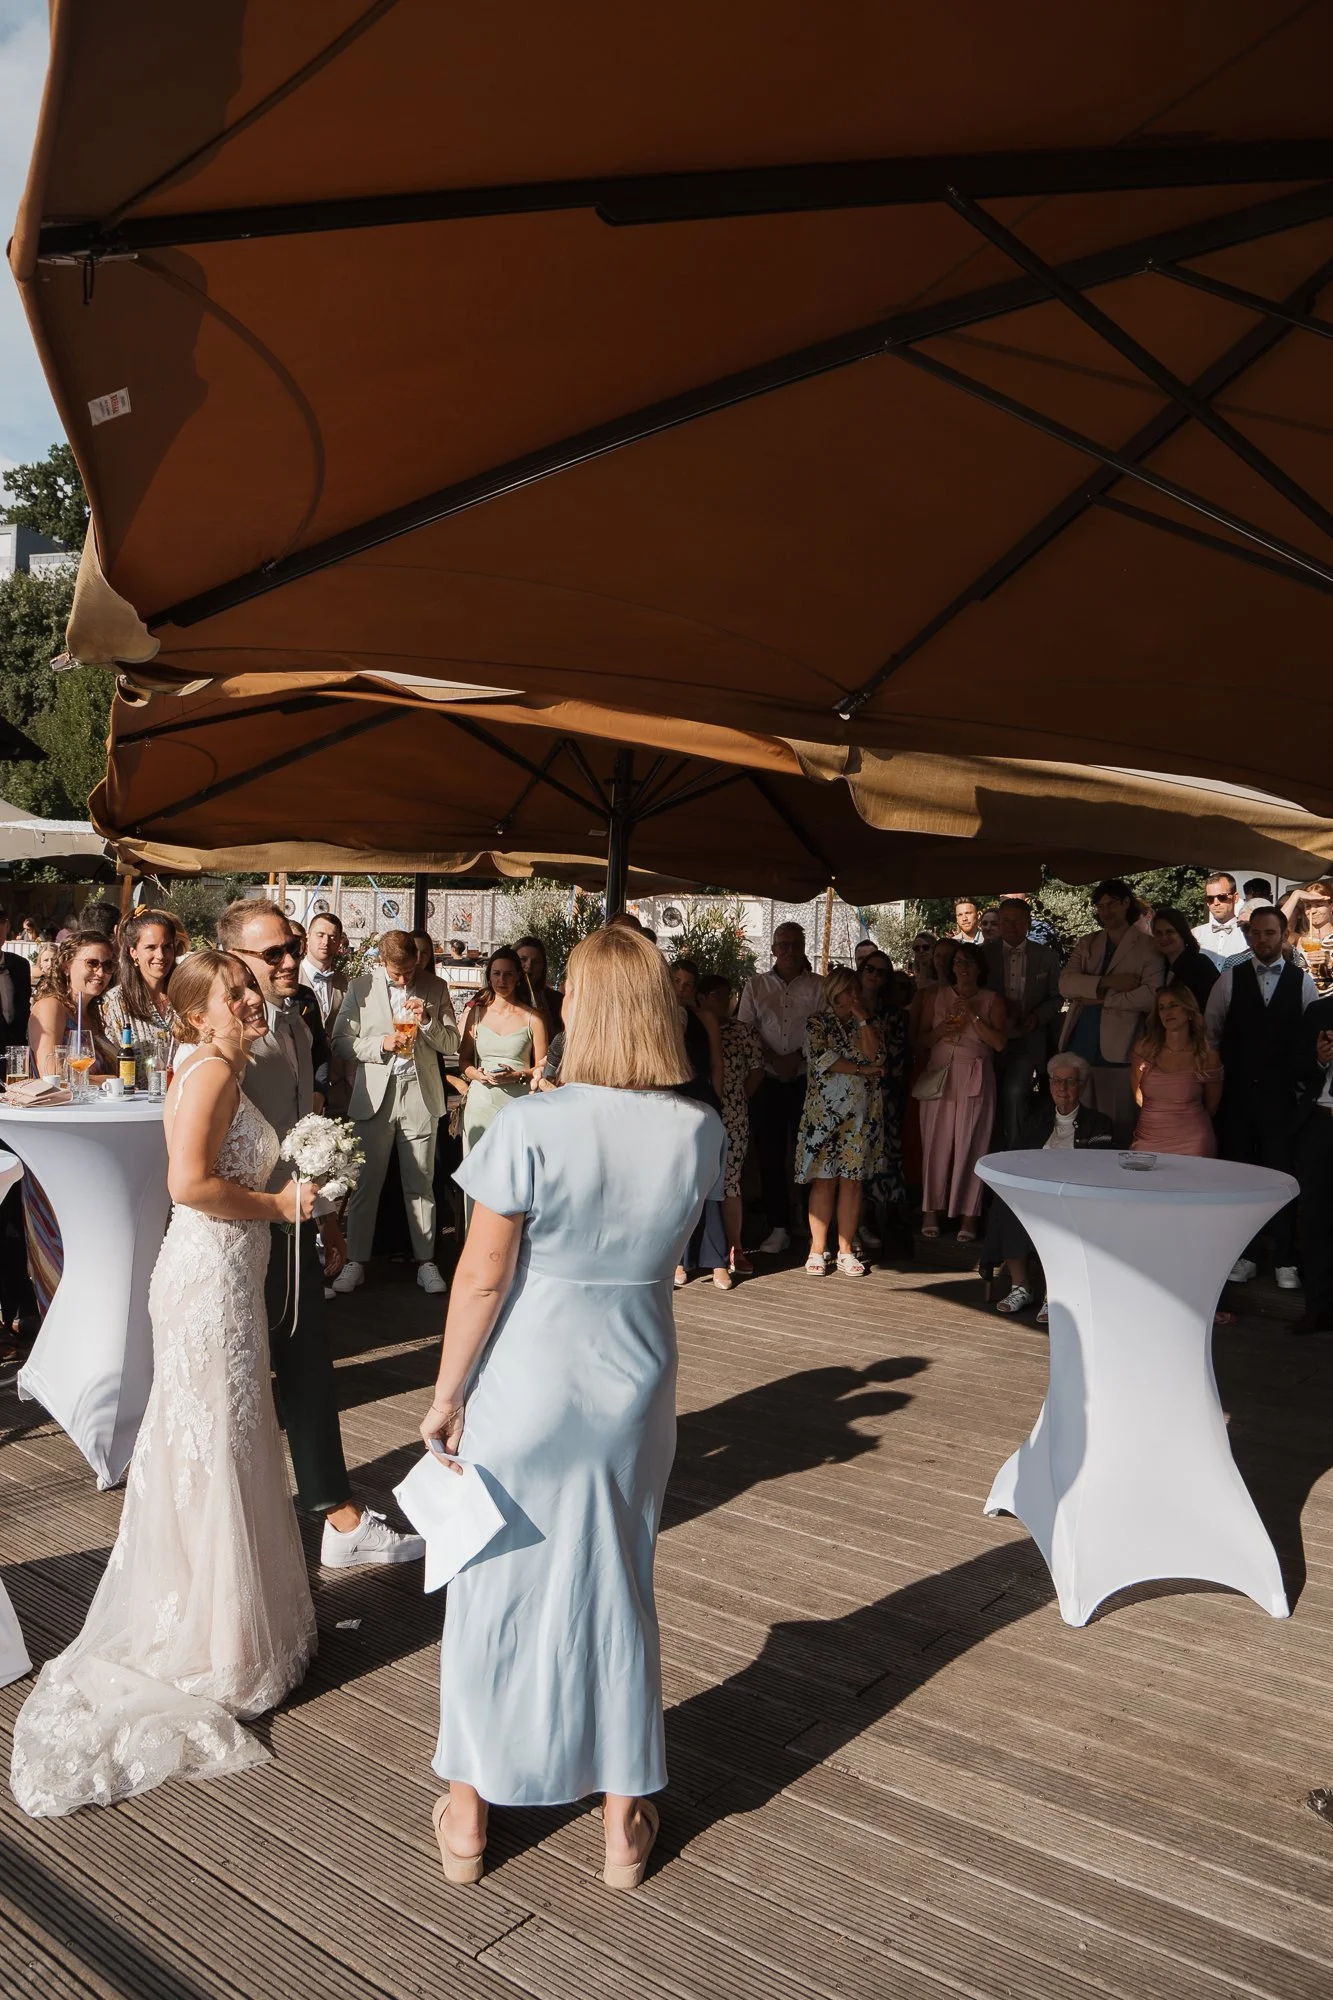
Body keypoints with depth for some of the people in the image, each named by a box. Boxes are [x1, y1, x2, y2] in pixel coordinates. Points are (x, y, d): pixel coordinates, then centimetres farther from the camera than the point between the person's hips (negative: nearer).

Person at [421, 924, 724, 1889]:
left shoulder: (532, 1127, -21)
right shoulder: (701, 1131, -9)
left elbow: (483, 1276, -16)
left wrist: (446, 1394, -3)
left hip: (522, 1387, -3)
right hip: (634, 1385, 3)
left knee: (496, 1591, 16)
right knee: (617, 1591, 19)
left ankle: (468, 1813, 34)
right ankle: (625, 1819, 34)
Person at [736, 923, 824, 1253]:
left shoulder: (818, 985, 6)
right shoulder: (756, 984, 11)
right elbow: (744, 1028, 3)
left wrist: (799, 1056, -14)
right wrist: (773, 1058, -8)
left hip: (806, 1079, -1)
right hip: (767, 1079, 2)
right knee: (769, 1154, 2)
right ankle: (779, 1227, 9)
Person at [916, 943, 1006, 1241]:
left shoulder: (992, 1001, 7)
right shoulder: (937, 996, 14)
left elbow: (999, 1042, -5)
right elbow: (921, 1040, 12)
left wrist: (972, 1016, -10)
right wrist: (941, 1029, -6)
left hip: (974, 1080, -2)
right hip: (939, 1075, 2)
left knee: (970, 1146, -3)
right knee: (936, 1143, -1)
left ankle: (968, 1216, 1)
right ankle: (931, 1211, 4)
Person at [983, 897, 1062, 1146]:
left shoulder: (1047, 957, 4)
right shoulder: (984, 954, 4)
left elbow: (1055, 997, 10)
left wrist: (1038, 1016, -8)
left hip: (1027, 1041, -2)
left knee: (1014, 1092, -21)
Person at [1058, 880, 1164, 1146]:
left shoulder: (1148, 948, 3)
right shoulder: (1086, 944, 16)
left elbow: (1150, 996, -11)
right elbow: (1066, 983, 1)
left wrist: (1101, 999, -9)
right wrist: (1107, 982, -13)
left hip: (1116, 1051, -4)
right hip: (1078, 1047, 4)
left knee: (1116, 1126, -1)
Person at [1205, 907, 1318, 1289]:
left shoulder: (1303, 982, 4)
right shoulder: (1231, 978, 5)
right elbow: (1210, 1031, 8)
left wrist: (1303, 1081, -1)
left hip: (1282, 1096, -1)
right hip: (1237, 1093, 1)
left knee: (1282, 1175, 0)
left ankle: (1285, 1261, 10)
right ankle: (1243, 1255, 16)